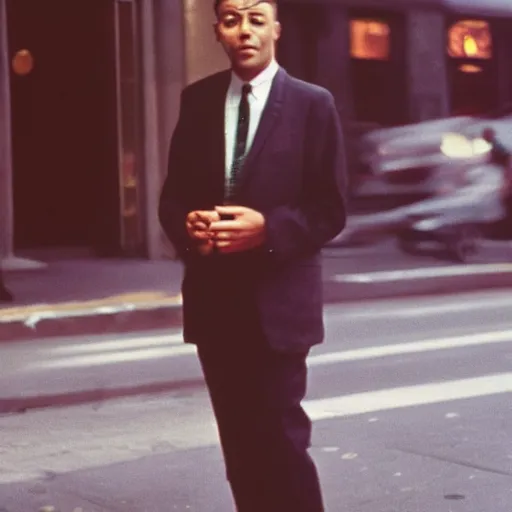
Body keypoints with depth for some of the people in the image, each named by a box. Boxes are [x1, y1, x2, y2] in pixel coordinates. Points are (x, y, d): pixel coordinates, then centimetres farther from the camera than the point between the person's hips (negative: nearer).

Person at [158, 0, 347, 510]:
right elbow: (173, 194, 11)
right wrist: (187, 224, -12)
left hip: (277, 303, -4)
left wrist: (266, 229, -21)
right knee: (239, 443, 12)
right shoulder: (197, 100, 9)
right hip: (213, 301, 4)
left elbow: (330, 210, -5)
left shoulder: (313, 104, -3)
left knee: (281, 440, -4)